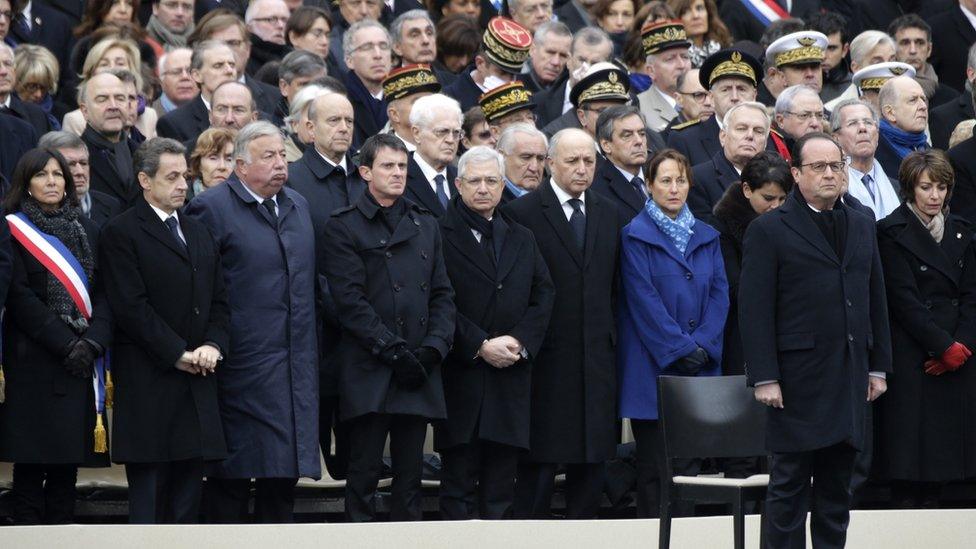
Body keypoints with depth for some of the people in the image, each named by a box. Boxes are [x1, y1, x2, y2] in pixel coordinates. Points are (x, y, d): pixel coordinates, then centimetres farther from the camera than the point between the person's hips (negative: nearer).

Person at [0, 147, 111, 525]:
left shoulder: (86, 231, 14)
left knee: (67, 465, 3)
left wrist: (94, 342, -9)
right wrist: (66, 344, -13)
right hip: (32, 363, -4)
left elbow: (103, 294, 8)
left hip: (82, 364, 4)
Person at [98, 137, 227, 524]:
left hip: (197, 382, 7)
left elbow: (219, 301, 17)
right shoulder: (121, 233, -5)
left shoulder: (200, 234, 19)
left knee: (187, 495, 6)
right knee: (148, 493, -6)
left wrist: (213, 345, -2)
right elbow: (131, 307, -12)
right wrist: (178, 354, -14)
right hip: (149, 383, -7)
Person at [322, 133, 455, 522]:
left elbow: (443, 294, 13)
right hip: (369, 372, -5)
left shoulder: (426, 225, 17)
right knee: (364, 473, -4)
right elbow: (350, 300, -8)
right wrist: (393, 350, -14)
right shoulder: (344, 227, 0)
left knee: (410, 473, 6)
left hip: (418, 370, 5)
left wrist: (433, 347, -3)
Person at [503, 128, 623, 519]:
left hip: (597, 357, 5)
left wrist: (613, 338, 9)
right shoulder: (522, 213, -4)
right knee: (540, 460, -3)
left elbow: (613, 285, 16)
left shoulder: (608, 215, 14)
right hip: (547, 356, -5)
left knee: (593, 458, 7)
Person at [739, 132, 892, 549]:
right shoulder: (768, 230, -4)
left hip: (849, 380, 5)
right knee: (790, 485, -2)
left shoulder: (861, 226, 14)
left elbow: (876, 301, 17)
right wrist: (764, 377, -14)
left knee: (837, 486, 9)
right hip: (797, 378, -5)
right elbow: (754, 309, -8)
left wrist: (878, 366, 12)